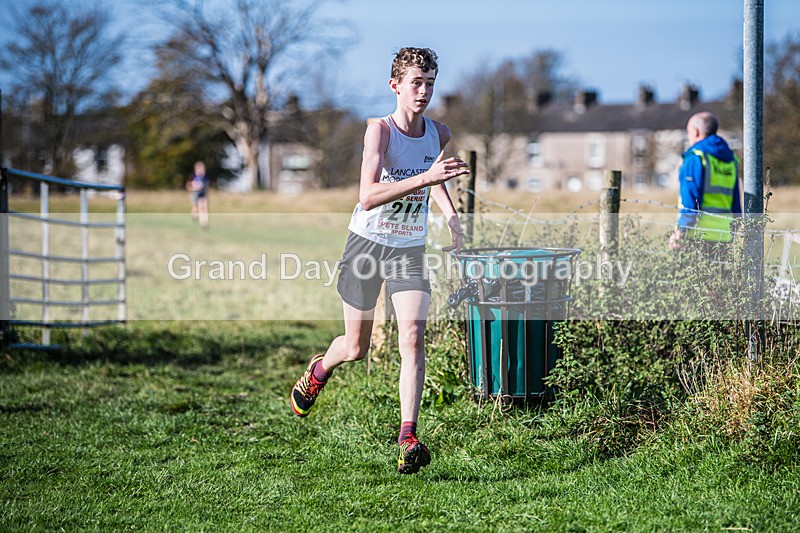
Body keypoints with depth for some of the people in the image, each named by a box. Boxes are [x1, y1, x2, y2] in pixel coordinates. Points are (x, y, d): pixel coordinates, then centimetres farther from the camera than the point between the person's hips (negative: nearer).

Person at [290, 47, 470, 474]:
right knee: (356, 349, 9)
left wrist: (452, 218, 8)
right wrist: (425, 178, -42)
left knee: (412, 338, -17)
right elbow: (367, 197, -34)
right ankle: (319, 368, 45)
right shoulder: (380, 130, -19)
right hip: (367, 243, -3)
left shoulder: (439, 134, -2)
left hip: (410, 249, 3)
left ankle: (408, 438, -18)